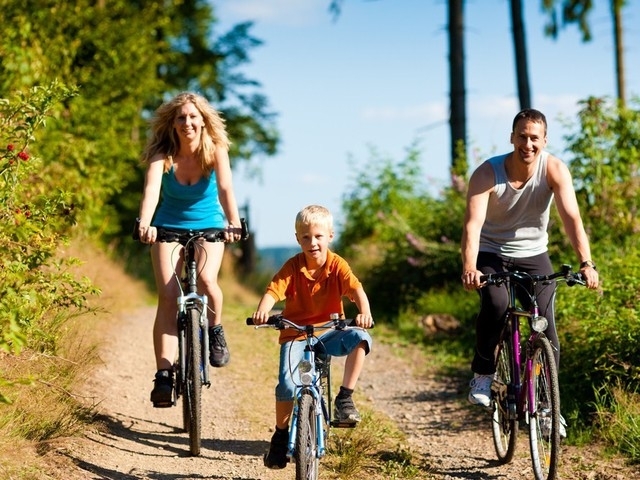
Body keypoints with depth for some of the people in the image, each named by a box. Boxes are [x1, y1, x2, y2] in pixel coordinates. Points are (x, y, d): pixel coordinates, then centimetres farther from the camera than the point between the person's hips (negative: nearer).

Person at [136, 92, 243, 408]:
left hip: (208, 227, 0)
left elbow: (225, 187, -31)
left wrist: (233, 222, -49)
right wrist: (144, 224, -52)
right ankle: (164, 376, -17)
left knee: (206, 278, -28)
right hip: (169, 228, 0)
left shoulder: (216, 151, -15)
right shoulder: (162, 154, -16)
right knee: (168, 294, -16)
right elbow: (151, 188, -33)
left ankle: (215, 329, 4)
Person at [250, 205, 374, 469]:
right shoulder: (293, 266, -7)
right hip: (295, 335, -1)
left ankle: (345, 398, -16)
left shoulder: (337, 265, -7)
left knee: (360, 338, -29)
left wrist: (365, 312, -42)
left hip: (328, 332, 1)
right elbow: (273, 290, -19)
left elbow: (356, 288, -21)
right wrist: (262, 310, -42)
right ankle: (280, 435, 6)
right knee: (287, 384, -20)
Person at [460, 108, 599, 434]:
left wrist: (586, 263, -42)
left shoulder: (554, 169, -18)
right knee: (495, 306, -29)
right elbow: (473, 223, -33)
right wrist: (469, 268, -50)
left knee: (546, 325, -11)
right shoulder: (487, 173, -22)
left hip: (533, 254, 2)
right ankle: (482, 374, -7)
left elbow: (572, 218, -28)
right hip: (492, 254, -1)